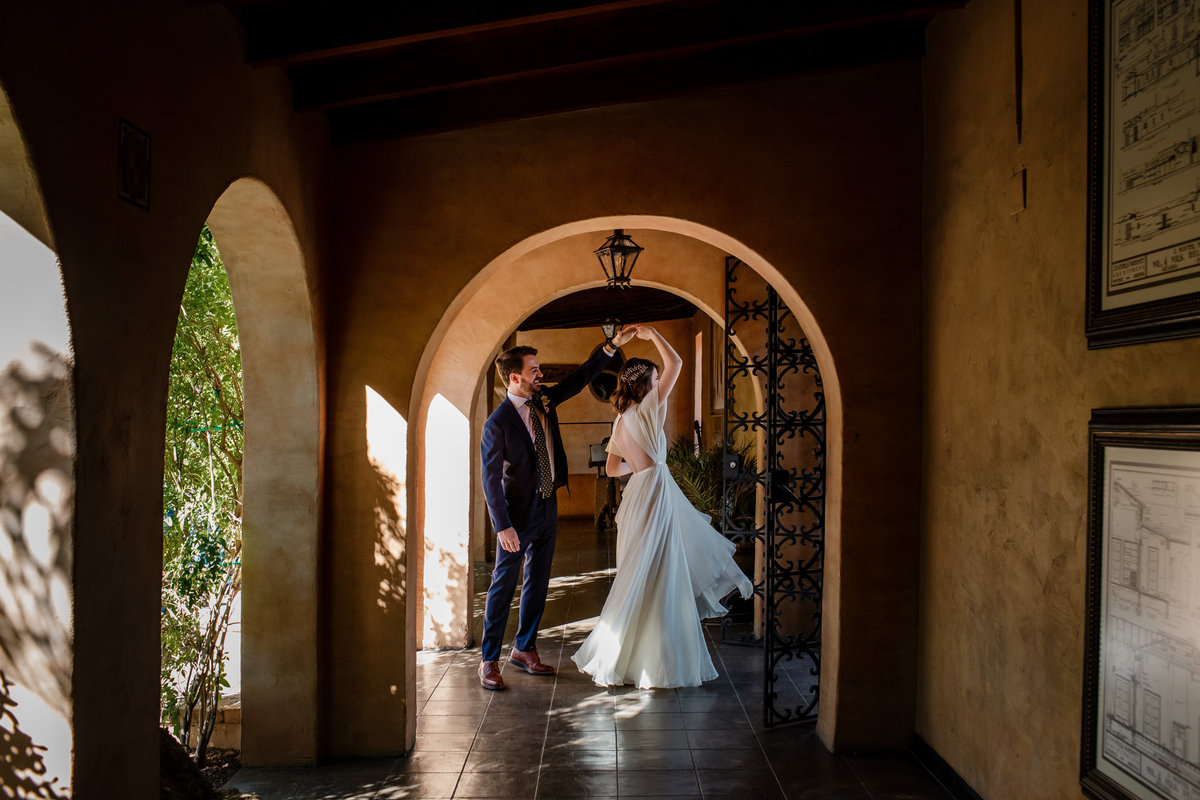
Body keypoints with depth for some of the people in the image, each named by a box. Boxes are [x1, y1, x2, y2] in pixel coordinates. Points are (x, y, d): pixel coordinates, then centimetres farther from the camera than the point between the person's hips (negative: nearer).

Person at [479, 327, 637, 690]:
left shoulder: (544, 400, 2)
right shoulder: (497, 423, -18)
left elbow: (579, 379, 11)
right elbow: (491, 479, -19)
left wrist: (612, 346, 4)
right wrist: (503, 526, -23)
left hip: (547, 509, 7)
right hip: (518, 514, -7)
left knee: (538, 583, 14)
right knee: (503, 585, 2)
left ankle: (524, 649, 28)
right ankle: (489, 660, 13)